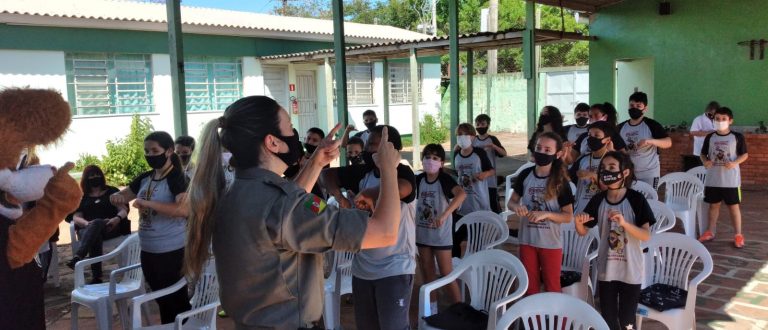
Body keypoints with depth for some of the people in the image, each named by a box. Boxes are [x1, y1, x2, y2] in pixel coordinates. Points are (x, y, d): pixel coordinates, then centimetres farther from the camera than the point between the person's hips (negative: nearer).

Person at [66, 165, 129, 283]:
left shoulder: (112, 191, 18)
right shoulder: (81, 197, 21)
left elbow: (124, 210, 7)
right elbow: (76, 217, 8)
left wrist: (117, 218, -18)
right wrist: (87, 223, -17)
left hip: (111, 228, -1)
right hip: (87, 229, 1)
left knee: (97, 223, -38)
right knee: (95, 237, -38)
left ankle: (78, 257, -58)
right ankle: (96, 277, -48)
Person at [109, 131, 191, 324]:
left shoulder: (177, 178, -15)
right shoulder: (145, 178, 8)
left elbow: (184, 209, -31)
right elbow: (121, 196, 19)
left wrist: (148, 203, -32)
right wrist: (117, 198, -5)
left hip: (171, 252, -7)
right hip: (148, 251, 8)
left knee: (177, 301, 4)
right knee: (162, 301, 20)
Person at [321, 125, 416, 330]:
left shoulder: (402, 172, -13)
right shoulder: (363, 173, 6)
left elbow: (401, 189, -36)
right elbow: (328, 174, 10)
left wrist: (366, 194, -25)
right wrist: (340, 197, -9)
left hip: (394, 269, -7)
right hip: (362, 267, 7)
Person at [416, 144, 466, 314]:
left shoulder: (445, 179, -17)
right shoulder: (419, 179, -2)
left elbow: (461, 194, -35)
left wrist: (444, 215, -45)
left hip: (441, 234, -5)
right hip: (422, 233, 6)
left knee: (446, 273, 0)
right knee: (427, 271, 15)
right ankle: (432, 309, 29)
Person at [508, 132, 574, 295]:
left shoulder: (560, 181, -10)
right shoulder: (525, 175, -2)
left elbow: (568, 216, -8)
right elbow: (511, 202, 7)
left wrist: (546, 214, -24)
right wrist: (517, 207, -16)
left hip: (551, 243, -3)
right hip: (527, 240, 3)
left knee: (551, 286, 10)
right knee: (530, 284, 15)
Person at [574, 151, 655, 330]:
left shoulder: (636, 199, -13)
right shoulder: (598, 200, -3)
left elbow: (646, 235, -16)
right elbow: (583, 231, 3)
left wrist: (624, 223, -32)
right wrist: (578, 222, -20)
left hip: (630, 271, -3)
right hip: (606, 270, 3)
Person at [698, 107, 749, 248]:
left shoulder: (737, 137, -4)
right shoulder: (710, 137, 3)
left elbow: (745, 155, -1)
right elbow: (703, 154, 10)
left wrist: (734, 163, -18)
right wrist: (705, 161, -12)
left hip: (731, 180, -3)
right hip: (713, 179, 3)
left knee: (733, 206, 3)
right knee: (713, 204, 12)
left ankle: (738, 235, 11)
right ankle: (710, 232, 22)